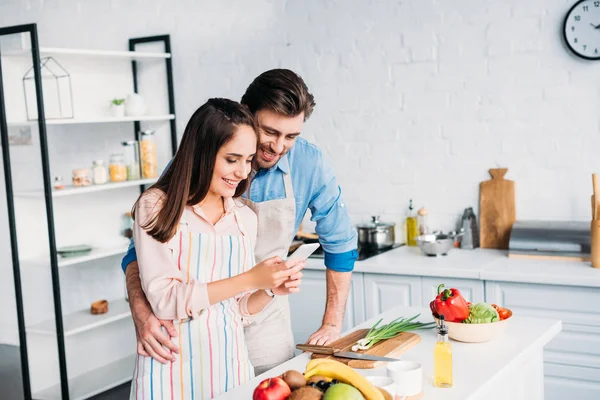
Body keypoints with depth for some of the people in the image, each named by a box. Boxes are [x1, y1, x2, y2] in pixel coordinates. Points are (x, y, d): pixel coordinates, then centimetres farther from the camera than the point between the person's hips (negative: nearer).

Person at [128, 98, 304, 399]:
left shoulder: (245, 218, 6)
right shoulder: (157, 207, -8)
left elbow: (238, 307, 11)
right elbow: (165, 300, -15)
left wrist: (270, 289, -9)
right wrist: (250, 279, -19)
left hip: (230, 361, 5)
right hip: (173, 366, -4)